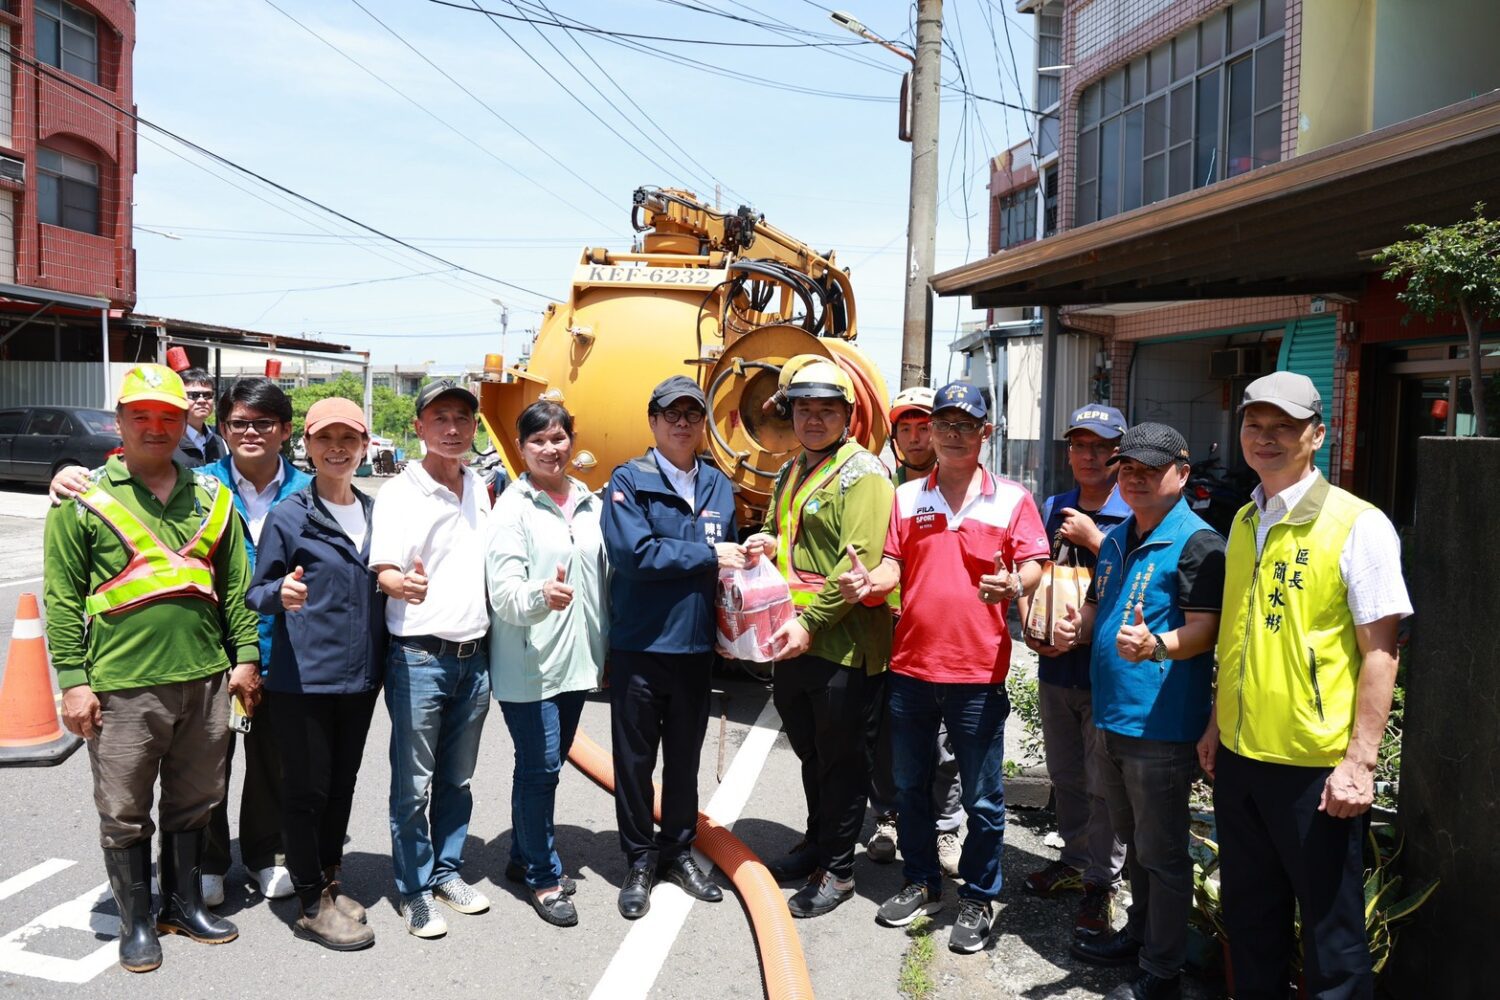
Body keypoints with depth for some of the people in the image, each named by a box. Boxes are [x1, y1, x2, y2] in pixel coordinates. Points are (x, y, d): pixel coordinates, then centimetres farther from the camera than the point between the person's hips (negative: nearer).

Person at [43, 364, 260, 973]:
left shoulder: (211, 498, 9)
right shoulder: (84, 500, -2)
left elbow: (235, 585, 11)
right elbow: (62, 598, -3)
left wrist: (245, 656, 7)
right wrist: (73, 681, -8)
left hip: (205, 680, 3)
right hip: (121, 687, -3)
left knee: (193, 802, 16)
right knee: (124, 813, 9)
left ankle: (184, 903, 33)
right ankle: (136, 921, 26)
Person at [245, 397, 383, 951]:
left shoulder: (375, 512, 8)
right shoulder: (287, 516, -8)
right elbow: (257, 591, -5)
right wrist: (281, 594, -26)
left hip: (360, 676, 5)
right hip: (302, 677, -5)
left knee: (342, 784, 16)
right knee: (307, 789, 4)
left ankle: (329, 881, 33)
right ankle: (312, 904, 17)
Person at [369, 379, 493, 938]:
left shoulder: (480, 491, 10)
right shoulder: (398, 494, -7)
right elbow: (382, 571, -15)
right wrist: (402, 584, -39)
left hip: (474, 656, 5)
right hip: (419, 658, -5)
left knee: (457, 778, 15)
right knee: (414, 784, 3)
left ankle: (447, 872, 31)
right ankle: (414, 892, 17)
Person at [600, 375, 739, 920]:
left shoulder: (718, 485, 9)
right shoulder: (629, 479, -7)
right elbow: (631, 550, -21)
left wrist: (747, 554, -4)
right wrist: (707, 555, -16)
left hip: (695, 645, 4)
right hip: (637, 645, -4)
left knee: (685, 756, 16)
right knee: (635, 758, 8)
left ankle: (678, 851, 33)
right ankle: (640, 861, 24)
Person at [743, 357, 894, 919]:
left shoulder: (862, 474, -12)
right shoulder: (791, 474, 15)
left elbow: (860, 562, -21)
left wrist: (810, 622, -24)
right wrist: (765, 543, 4)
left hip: (842, 646, -8)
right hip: (792, 642, 8)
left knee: (841, 757, 5)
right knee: (810, 752, 21)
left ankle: (837, 870, 19)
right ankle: (816, 844, 39)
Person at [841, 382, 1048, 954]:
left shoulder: (1011, 498, 0)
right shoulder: (908, 497, 8)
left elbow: (1033, 565, -3)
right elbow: (895, 566, 6)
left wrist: (1015, 585, -25)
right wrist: (868, 582, -15)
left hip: (978, 673, -3)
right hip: (910, 668, 4)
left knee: (983, 798, 6)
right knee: (910, 787, 16)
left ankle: (977, 900, 25)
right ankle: (922, 883, 35)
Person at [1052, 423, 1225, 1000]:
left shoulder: (1197, 542, -12)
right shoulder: (1115, 541, 13)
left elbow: (1203, 628, -19)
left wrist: (1157, 645, -38)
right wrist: (1075, 630, 2)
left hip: (1160, 725, -8)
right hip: (1110, 716, 8)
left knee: (1162, 853, 3)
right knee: (1134, 841, 22)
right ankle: (1139, 934, 39)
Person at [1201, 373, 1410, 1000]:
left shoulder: (1359, 525, -11)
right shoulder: (1244, 523, 9)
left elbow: (1379, 652, -12)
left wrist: (1360, 763, -16)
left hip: (1317, 765, -6)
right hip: (1239, 754, 6)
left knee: (1330, 926, 8)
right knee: (1249, 915, 19)